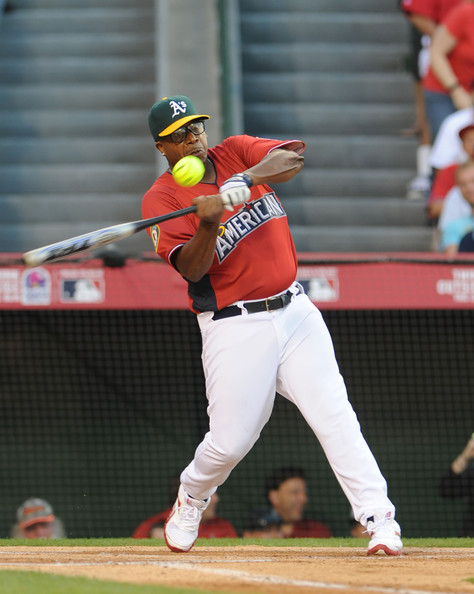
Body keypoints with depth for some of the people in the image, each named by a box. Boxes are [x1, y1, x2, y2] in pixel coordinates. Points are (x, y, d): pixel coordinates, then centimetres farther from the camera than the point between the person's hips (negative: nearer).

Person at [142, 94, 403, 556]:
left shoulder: (235, 152, 8)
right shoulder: (162, 198, -4)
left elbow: (292, 157, -12)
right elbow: (191, 267, -16)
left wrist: (243, 182, -28)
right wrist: (209, 223, -34)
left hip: (295, 311, 3)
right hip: (234, 326, -3)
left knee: (334, 414, -10)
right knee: (231, 440, -3)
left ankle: (379, 518, -13)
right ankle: (191, 501, 29)